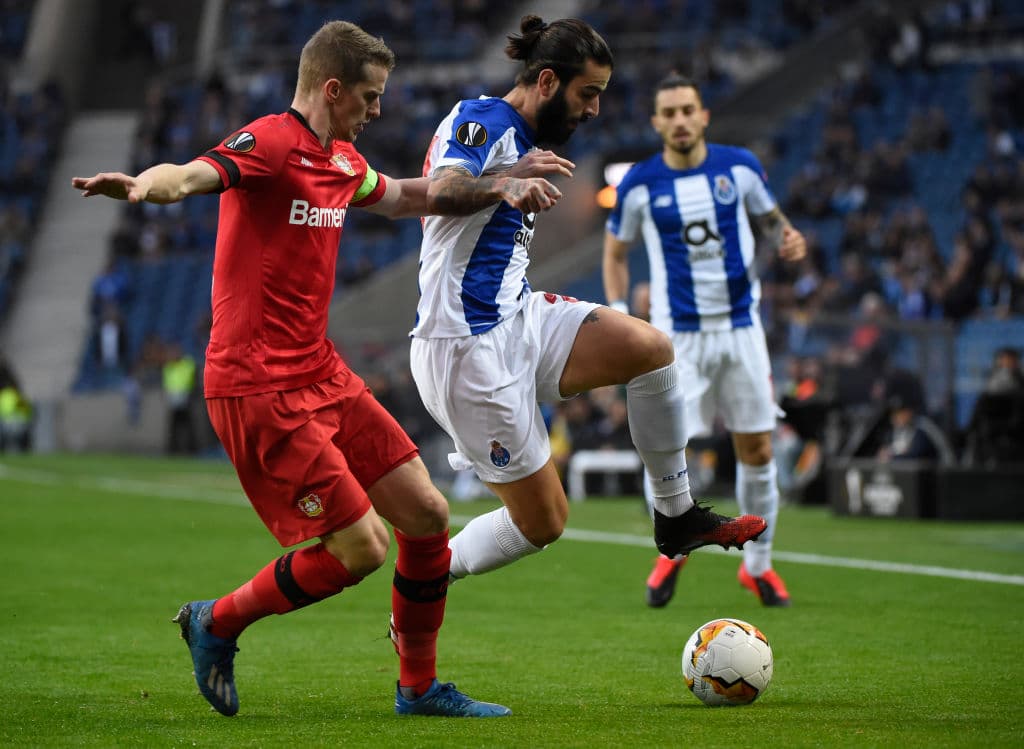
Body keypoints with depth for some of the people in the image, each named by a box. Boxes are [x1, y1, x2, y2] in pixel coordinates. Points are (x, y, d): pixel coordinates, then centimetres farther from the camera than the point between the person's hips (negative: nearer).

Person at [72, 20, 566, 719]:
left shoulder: (342, 159, 13)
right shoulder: (269, 143, -14)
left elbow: (407, 197, 34)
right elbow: (191, 175, -34)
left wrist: (498, 185, 25)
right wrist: (142, 185, -56)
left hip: (321, 373, 9)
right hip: (257, 388, -9)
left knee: (426, 515, 8)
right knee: (361, 546, -10)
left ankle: (420, 687, 24)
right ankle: (217, 623, 11)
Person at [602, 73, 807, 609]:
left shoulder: (740, 167, 0)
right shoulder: (639, 184, -2)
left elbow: (768, 221, 15)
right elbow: (614, 253, 10)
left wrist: (787, 240, -9)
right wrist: (620, 319, 0)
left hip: (741, 327, 2)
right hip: (677, 334, -2)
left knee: (756, 448, 3)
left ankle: (757, 565, 19)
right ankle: (671, 551, 15)